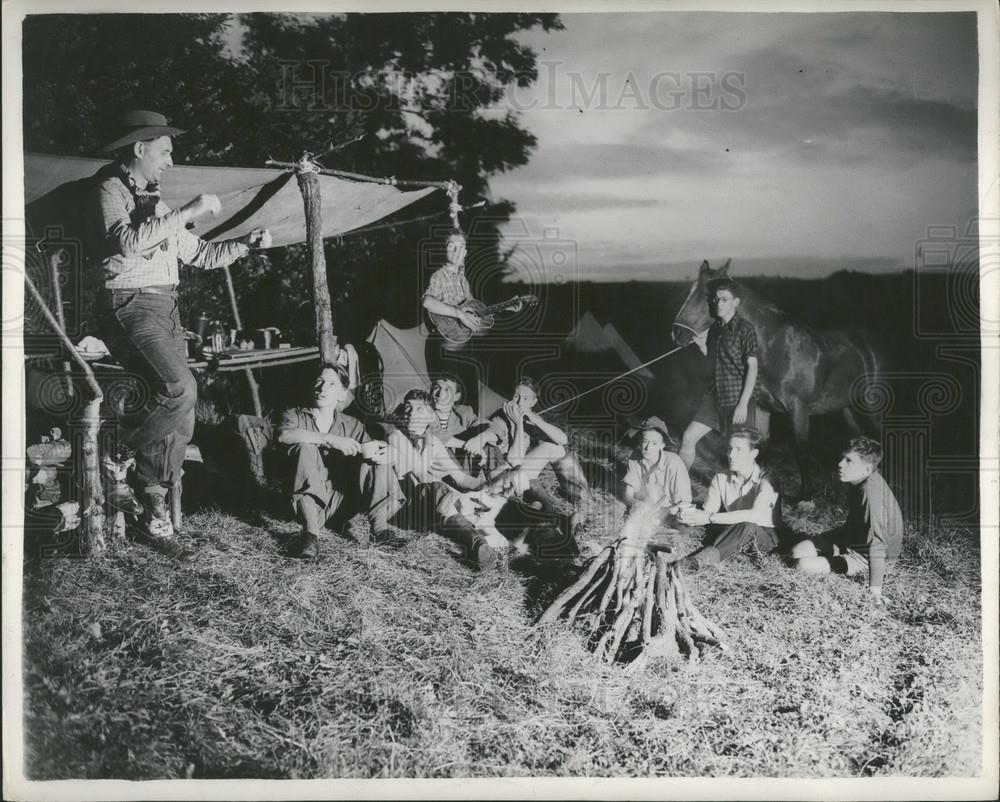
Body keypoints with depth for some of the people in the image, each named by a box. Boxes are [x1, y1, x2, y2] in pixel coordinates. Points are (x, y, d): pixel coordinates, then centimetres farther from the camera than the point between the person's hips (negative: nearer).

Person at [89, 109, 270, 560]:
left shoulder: (156, 202, 24)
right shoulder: (110, 191, -1)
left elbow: (198, 254, 26)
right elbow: (127, 241, -21)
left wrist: (247, 244, 14)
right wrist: (188, 213, -18)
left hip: (165, 309, 8)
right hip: (129, 306, -8)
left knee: (180, 419, -1)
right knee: (180, 388, -29)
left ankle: (155, 520, 5)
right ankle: (122, 446, -3)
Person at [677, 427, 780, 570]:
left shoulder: (765, 480, -17)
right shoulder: (720, 479, -1)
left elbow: (755, 515, -33)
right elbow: (707, 511, -8)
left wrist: (710, 518, -37)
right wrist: (691, 515, -33)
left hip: (764, 537, -5)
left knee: (747, 526, -36)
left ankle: (699, 560, -46)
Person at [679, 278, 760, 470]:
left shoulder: (745, 328, -11)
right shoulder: (715, 328, 10)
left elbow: (752, 367, -14)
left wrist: (743, 404, -19)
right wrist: (701, 344, 3)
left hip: (739, 399, -7)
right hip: (716, 396, 7)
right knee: (688, 438, 3)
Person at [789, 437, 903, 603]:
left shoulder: (871, 492, -34)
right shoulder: (856, 481, -6)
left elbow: (876, 541, -35)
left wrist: (875, 588, -36)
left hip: (865, 555, -8)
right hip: (851, 536, 8)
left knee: (803, 565, -19)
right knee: (798, 551, -2)